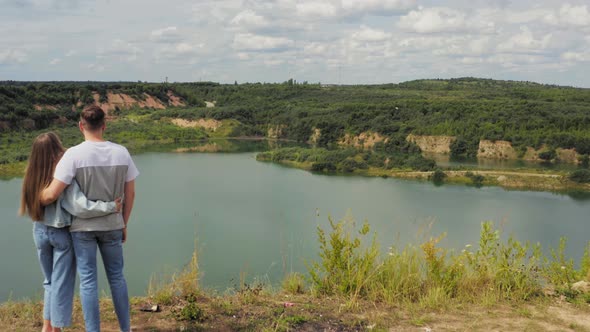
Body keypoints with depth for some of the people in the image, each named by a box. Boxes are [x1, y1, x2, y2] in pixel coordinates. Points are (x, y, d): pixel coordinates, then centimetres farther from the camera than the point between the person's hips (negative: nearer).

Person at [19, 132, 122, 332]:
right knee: (62, 284, 9)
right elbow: (80, 207, -27)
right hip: (62, 233, -5)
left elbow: (32, 207, -4)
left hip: (40, 231, 5)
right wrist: (111, 207, -22)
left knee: (50, 281, 22)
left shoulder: (32, 176, -4)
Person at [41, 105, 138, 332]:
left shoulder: (74, 154, -15)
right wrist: (124, 224, 13)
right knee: (116, 276, 16)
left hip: (83, 226, -3)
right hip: (112, 225, 3)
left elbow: (51, 195, -17)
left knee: (88, 280, 6)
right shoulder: (121, 152, -5)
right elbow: (130, 194, 1)